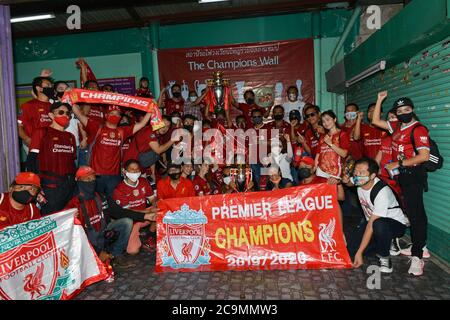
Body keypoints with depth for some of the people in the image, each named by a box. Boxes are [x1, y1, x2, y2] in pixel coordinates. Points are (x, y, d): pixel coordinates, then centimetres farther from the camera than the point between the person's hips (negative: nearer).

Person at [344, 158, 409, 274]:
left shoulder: (382, 192, -32)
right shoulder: (359, 182, -13)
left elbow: (371, 224, -32)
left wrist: (360, 252, -31)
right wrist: (345, 181, -13)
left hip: (396, 224, -7)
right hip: (372, 220, 7)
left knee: (378, 225, -42)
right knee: (351, 249, -6)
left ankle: (384, 258, -14)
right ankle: (385, 242, 16)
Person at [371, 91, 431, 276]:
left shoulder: (418, 129, -12)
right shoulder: (397, 127, 11)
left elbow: (424, 156, -20)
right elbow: (376, 121, 20)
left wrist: (398, 164, -16)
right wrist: (380, 100, 15)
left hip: (413, 175, -8)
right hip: (400, 175, 8)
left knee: (416, 213, -7)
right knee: (410, 211, 15)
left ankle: (417, 256, -2)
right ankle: (419, 246, 28)